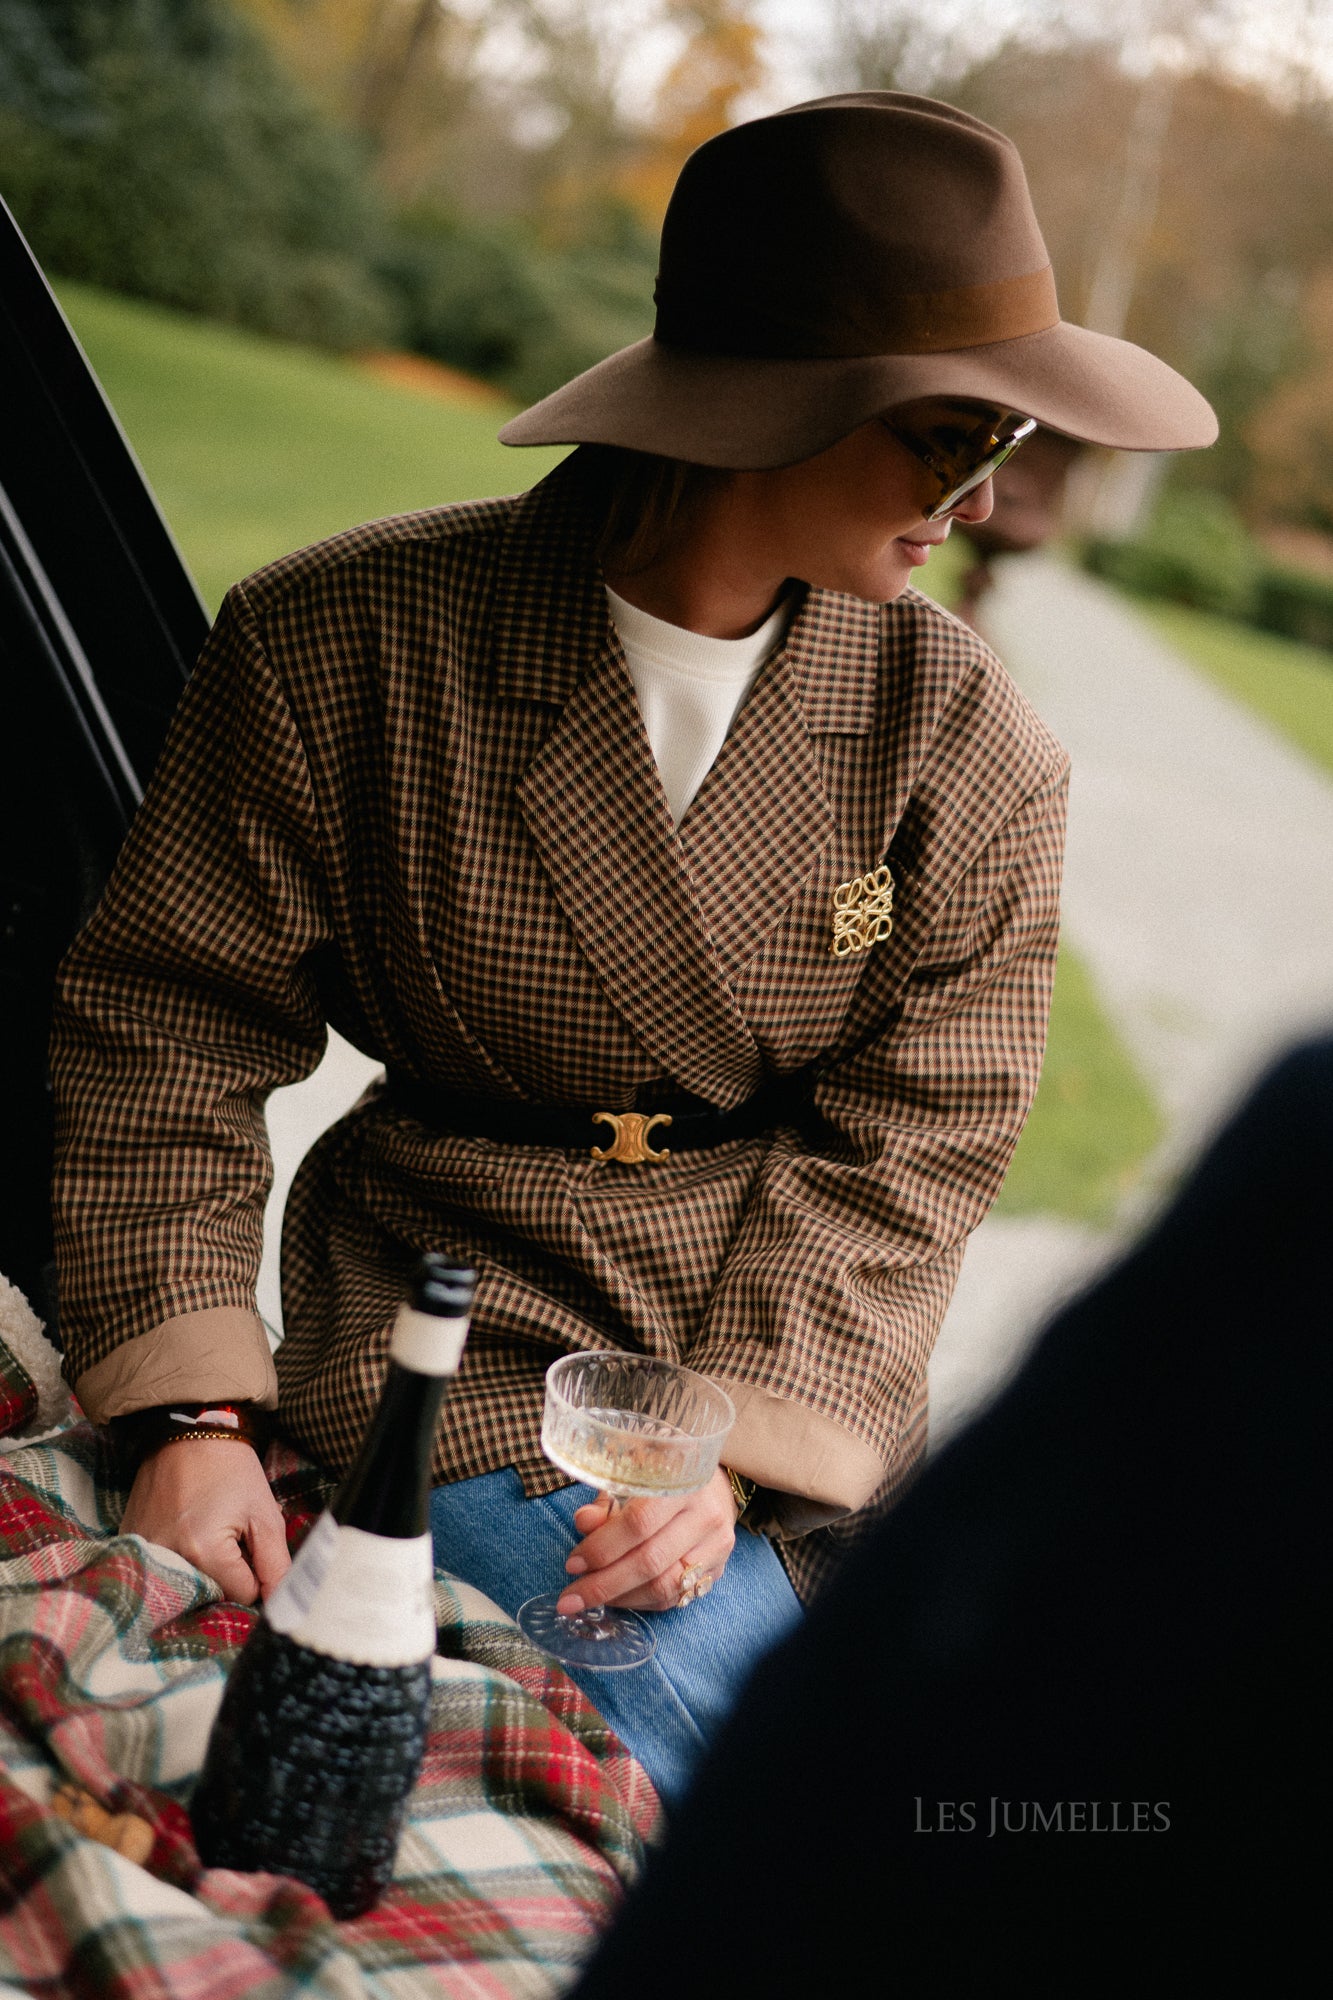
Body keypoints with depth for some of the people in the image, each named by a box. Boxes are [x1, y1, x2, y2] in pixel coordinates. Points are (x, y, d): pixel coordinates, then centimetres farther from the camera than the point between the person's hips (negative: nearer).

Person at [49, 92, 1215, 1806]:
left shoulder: (968, 750, -4)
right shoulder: (340, 648, -9)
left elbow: (907, 1144, -4)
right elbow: (164, 1032, -4)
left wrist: (737, 1449, -17)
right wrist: (188, 1411, -13)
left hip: (811, 1387, 3)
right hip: (458, 1340, -2)